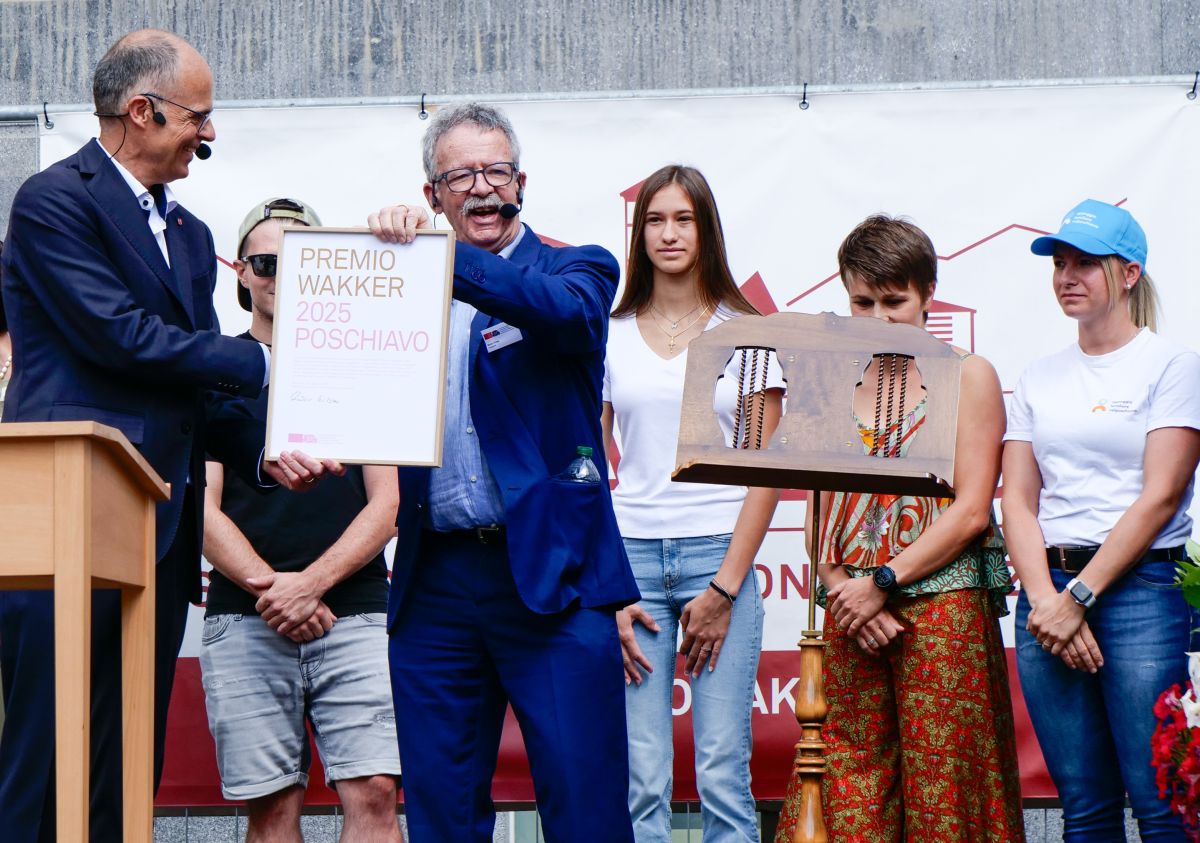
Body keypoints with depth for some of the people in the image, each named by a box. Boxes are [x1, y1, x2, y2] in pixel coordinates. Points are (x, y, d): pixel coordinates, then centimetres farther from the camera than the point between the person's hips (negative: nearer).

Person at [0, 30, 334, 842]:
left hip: (158, 531, 8)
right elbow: (123, 339, -14)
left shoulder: (190, 234, 21)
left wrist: (263, 449, 0)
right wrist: (260, 363, -6)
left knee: (128, 775, 6)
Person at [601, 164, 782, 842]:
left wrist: (726, 586, -6)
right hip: (631, 556, 1)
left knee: (724, 773, -4)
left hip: (720, 555, -1)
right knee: (639, 780, -2)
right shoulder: (611, 336, 10)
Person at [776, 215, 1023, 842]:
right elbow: (823, 512, 13)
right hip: (853, 611, 4)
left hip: (944, 606, -4)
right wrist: (845, 591, -5)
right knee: (847, 793, -1)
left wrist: (883, 583, -10)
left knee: (941, 793, -5)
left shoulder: (967, 376, 4)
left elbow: (971, 511, -4)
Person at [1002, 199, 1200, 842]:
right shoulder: (1039, 379, 17)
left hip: (1140, 588, -4)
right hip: (1049, 591, 5)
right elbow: (1018, 500, 9)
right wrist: (1046, 601, -7)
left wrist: (1080, 596, -12)